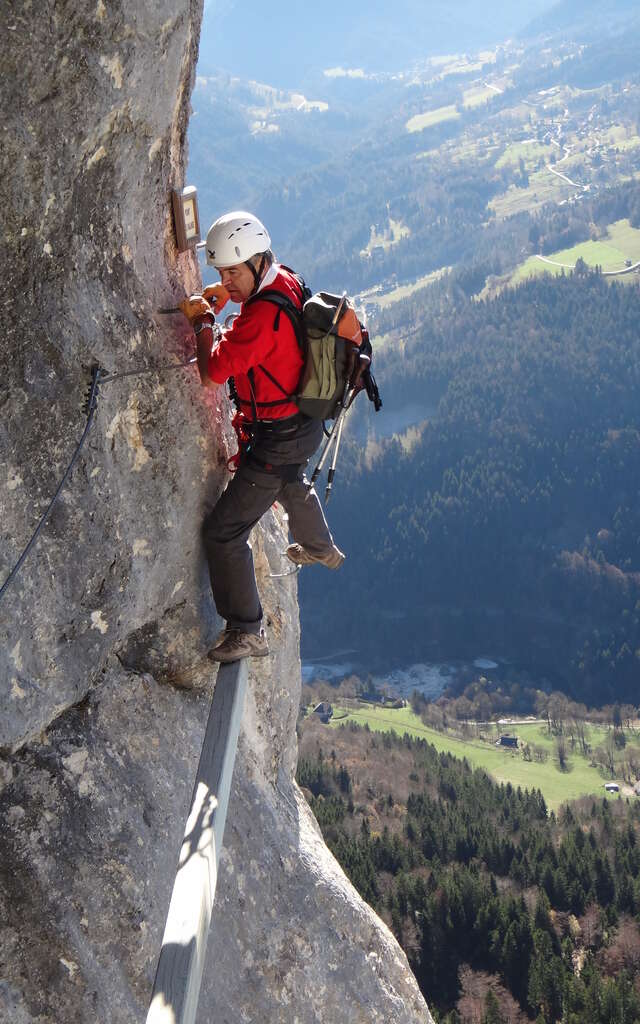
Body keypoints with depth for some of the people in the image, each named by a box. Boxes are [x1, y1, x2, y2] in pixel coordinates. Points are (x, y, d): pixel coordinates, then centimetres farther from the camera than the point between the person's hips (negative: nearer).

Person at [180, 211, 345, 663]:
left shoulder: (262, 316, -33)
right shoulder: (285, 279, -2)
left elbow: (212, 372, -32)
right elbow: (231, 290, 22)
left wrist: (203, 324, -16)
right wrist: (208, 302, 5)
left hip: (280, 438, -10)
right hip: (308, 421, 10)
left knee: (224, 531, -6)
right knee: (292, 483, 41)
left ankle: (247, 633, 1)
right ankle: (321, 548, 67)